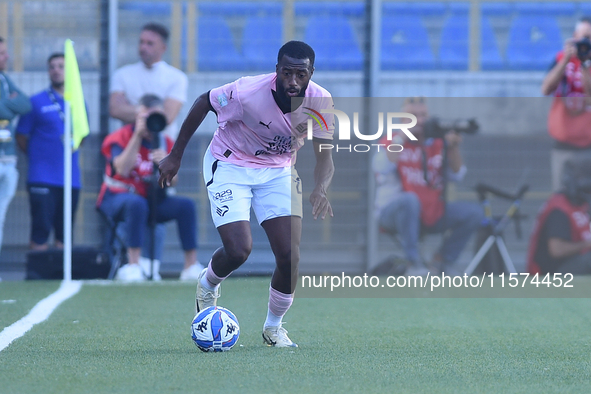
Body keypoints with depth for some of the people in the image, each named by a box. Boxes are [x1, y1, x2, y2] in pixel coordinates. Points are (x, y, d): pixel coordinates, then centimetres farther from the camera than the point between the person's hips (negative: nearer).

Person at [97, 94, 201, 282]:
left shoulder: (164, 142, 7)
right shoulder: (121, 138, -8)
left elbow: (172, 182, 1)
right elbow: (123, 170, -26)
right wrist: (138, 135, -25)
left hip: (151, 199, 5)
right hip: (117, 200, -5)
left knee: (186, 205, -17)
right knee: (136, 203, -39)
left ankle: (191, 265, -16)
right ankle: (133, 265, -39)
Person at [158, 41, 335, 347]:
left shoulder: (320, 101, -20)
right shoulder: (248, 92, -30)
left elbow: (324, 157, -16)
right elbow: (203, 102, -12)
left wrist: (320, 190, -39)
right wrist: (175, 156, -7)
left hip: (279, 170, 4)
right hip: (229, 166, -3)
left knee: (290, 256, -9)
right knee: (238, 250, -19)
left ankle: (274, 326, 16)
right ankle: (208, 285, 18)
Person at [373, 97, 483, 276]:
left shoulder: (437, 144, 11)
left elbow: (456, 175, 2)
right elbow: (382, 167, -22)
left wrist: (453, 147, -13)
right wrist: (402, 136, -19)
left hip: (432, 215, 5)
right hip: (392, 213, -5)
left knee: (474, 213, -11)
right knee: (409, 200, -40)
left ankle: (444, 259, 6)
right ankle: (413, 262, -28)